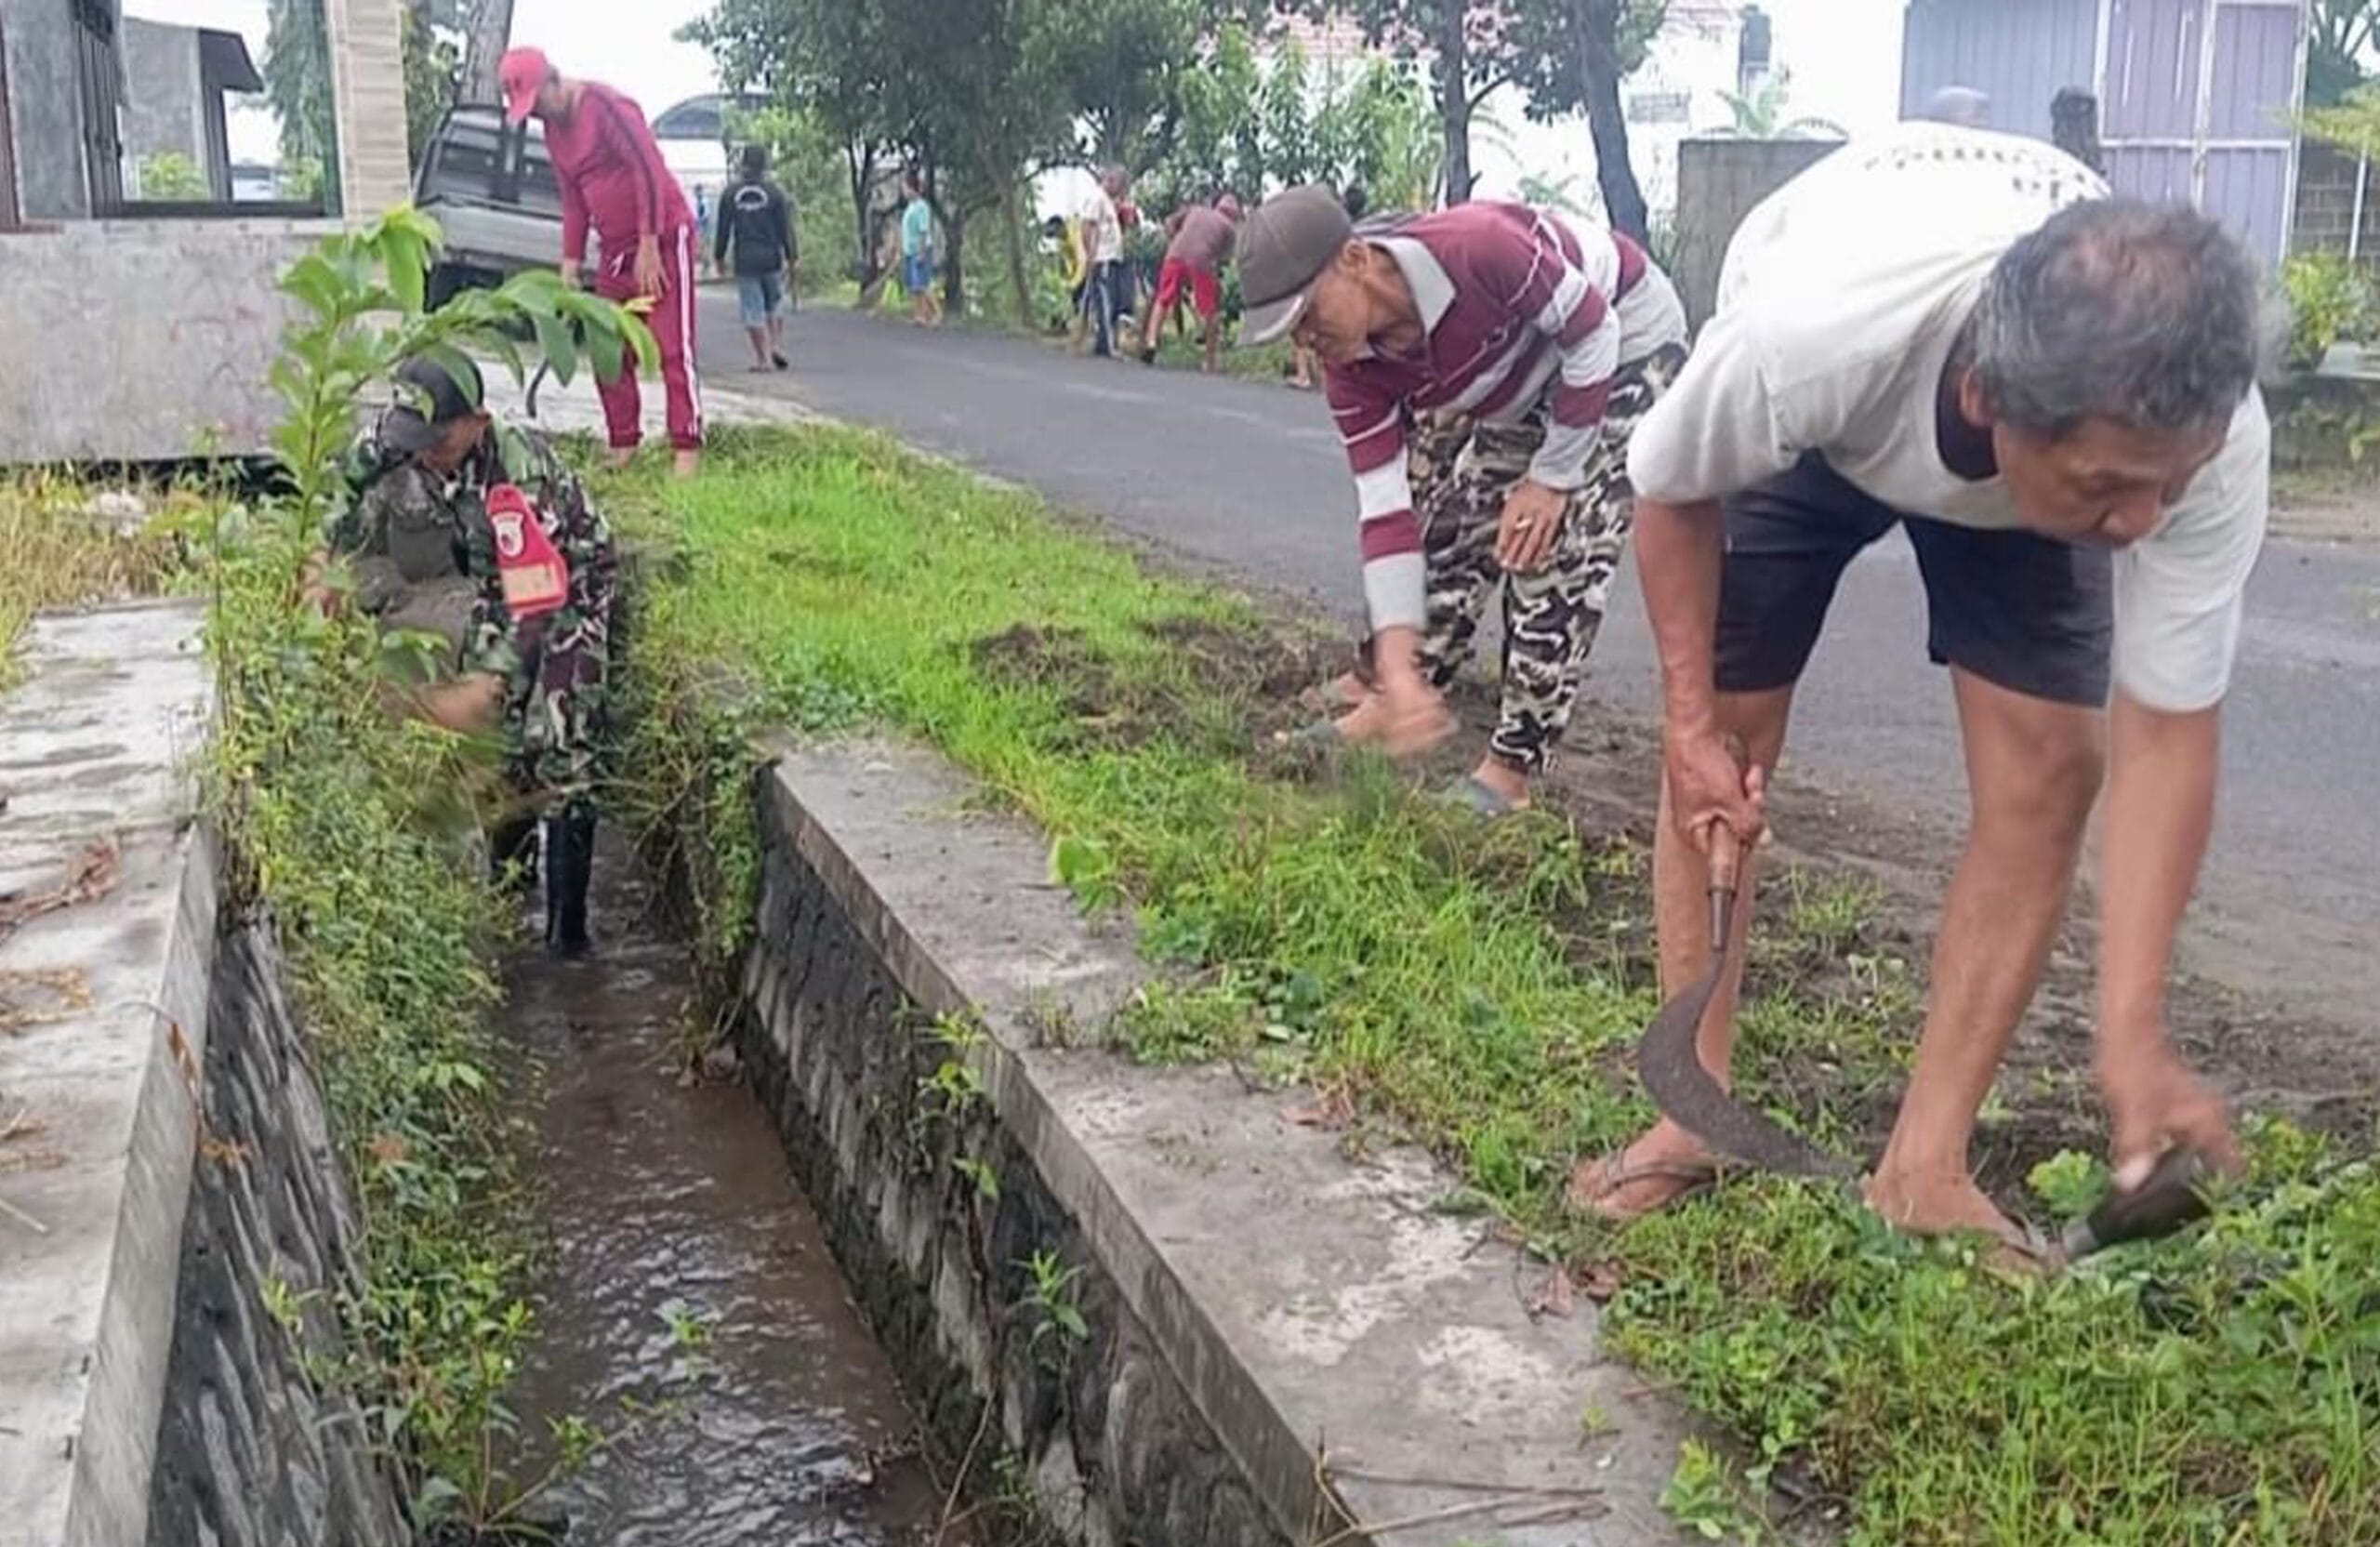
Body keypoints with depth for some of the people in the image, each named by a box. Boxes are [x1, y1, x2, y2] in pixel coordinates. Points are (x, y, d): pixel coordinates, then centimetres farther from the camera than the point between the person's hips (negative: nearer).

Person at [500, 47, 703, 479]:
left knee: (673, 346, -12)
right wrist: (570, 266, 8)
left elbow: (649, 170, -20)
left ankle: (688, 451, -14)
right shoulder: (554, 130, 10)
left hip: (664, 235, -9)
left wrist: (649, 247, -22)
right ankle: (623, 448, 11)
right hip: (617, 247, 9)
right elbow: (573, 201, 15)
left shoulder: (604, 104, -15)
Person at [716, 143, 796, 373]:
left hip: (744, 261, 0)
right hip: (771, 258, 0)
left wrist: (719, 257, 13)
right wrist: (792, 259, 4)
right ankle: (777, 345, 6)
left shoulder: (730, 193, 0)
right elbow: (785, 229, -2)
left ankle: (763, 357, 0)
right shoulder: (774, 192, -3)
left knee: (753, 311, 3)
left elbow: (724, 228, 3)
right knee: (775, 306, 18)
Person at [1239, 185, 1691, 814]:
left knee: (1557, 551, -15)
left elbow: (1593, 331, -25)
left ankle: (1511, 771, -8)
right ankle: (1394, 707, 22)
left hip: (1622, 334, -6)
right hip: (1525, 378, 7)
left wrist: (1551, 478, -20)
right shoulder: (1353, 369, -18)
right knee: (1455, 524, 6)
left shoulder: (1474, 249, -39)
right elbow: (1385, 510, -18)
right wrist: (1399, 672, -24)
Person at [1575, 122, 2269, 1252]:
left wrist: (2133, 1035, -35)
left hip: (2034, 442, 1)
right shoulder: (1805, 338, -46)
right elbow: (1671, 491, -22)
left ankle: (1924, 1168, -2)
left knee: (2048, 764, -12)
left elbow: (2166, 731, -29)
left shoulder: (2207, 437, -39)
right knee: (1726, 733, -5)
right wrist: (1690, 722, -21)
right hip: (1803, 430, -1)